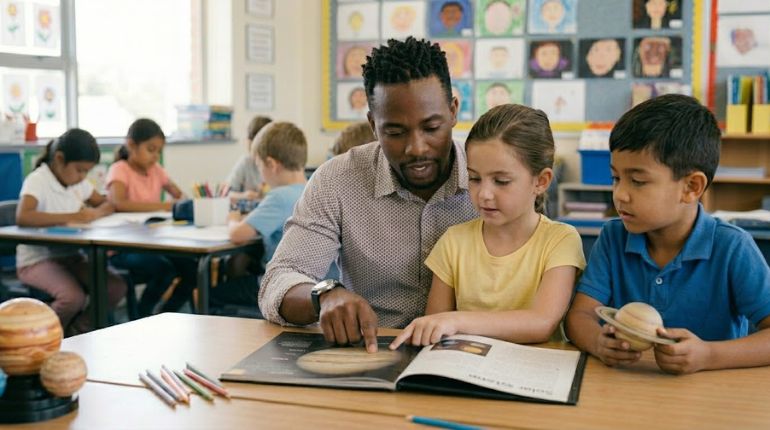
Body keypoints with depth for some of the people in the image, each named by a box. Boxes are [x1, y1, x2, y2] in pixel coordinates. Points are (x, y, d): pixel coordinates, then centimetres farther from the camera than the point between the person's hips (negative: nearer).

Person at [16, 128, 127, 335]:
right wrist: (72, 217, -35)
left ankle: (76, 331, 8)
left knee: (116, 287, -13)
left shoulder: (78, 182, 6)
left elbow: (107, 204, 14)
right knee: (73, 296, -32)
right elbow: (22, 217, -33)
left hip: (70, 256, 7)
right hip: (37, 260, -7)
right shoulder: (37, 181, -16)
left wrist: (96, 213, -11)